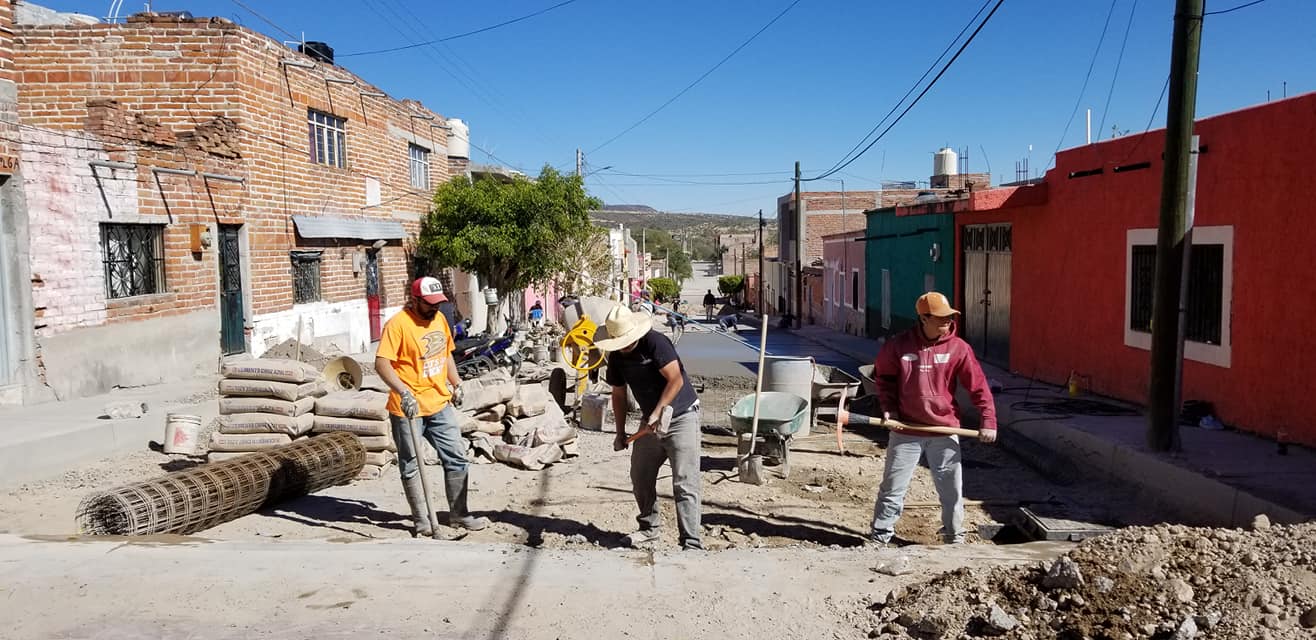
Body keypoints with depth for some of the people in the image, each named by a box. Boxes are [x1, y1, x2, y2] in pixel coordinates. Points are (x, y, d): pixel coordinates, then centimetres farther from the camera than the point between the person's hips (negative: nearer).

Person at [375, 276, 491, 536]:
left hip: (440, 403, 7)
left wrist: (456, 384, 17)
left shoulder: (439, 319, 9)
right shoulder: (398, 324, -15)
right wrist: (403, 392, -31)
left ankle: (458, 515, 20)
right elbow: (381, 363, -22)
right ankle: (422, 520, 17)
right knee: (411, 465, 5)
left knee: (457, 457, 8)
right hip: (407, 407, -7)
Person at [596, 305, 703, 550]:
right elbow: (619, 395, 12)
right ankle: (649, 529, 32)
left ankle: (692, 543, -8)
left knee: (684, 484, -11)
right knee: (640, 478, 12)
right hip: (651, 421, 7)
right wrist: (620, 433, 11)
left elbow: (676, 379, -26)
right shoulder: (616, 357, 1)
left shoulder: (655, 342, -20)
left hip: (682, 417, -7)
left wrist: (657, 413, -26)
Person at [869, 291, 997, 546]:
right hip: (905, 432, -1)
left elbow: (979, 385, -4)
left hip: (944, 433, 1)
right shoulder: (898, 345, -7)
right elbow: (883, 376, 10)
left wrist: (988, 422, -9)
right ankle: (879, 538, 17)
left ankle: (955, 538, 28)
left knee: (952, 490, 10)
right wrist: (888, 406, -1)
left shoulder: (958, 348, -5)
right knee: (892, 488, 5)